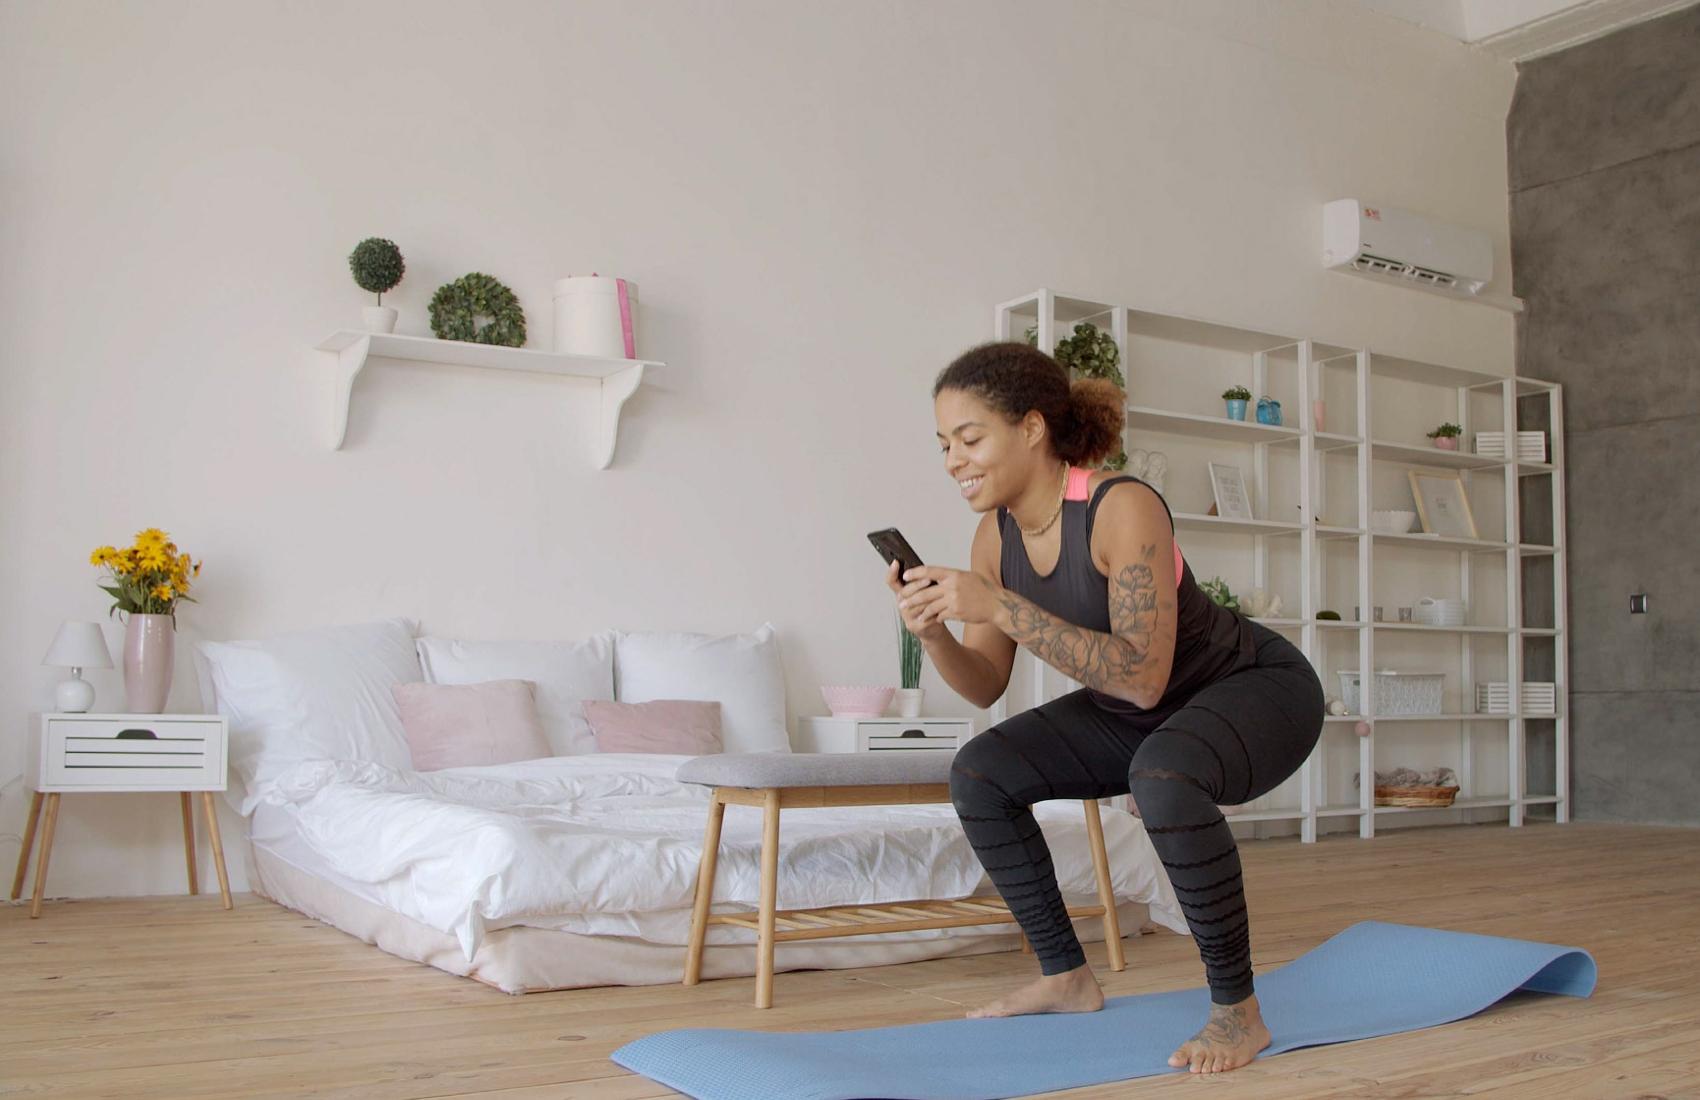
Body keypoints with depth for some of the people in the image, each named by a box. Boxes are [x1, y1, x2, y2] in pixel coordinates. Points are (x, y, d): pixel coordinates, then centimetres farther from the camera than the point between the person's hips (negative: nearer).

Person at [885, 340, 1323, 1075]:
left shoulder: (1123, 508, -30)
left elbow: (1144, 677, -38)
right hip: (1146, 715, 8)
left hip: (1259, 689, -8)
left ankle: (1239, 1009, -17)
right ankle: (1066, 978, 12)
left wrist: (1000, 607, -41)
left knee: (1164, 778, -38)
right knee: (980, 774, -1)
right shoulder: (996, 533, -9)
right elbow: (985, 687, -4)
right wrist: (933, 633, -25)